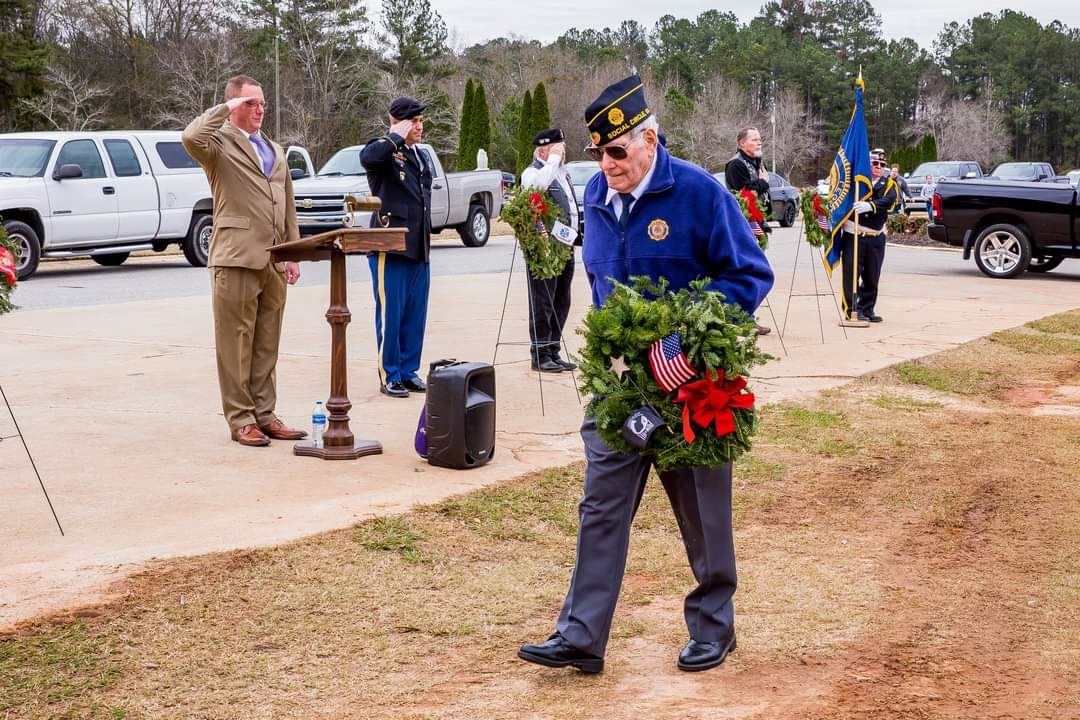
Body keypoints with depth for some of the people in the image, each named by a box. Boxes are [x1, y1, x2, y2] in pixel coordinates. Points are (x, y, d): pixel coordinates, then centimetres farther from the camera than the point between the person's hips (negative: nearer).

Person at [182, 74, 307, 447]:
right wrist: (225, 109, -13)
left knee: (267, 346, 11)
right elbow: (191, 137, -26)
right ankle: (240, 420, 3)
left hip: (274, 261, 7)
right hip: (236, 259, -7)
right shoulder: (219, 144, -1)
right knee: (236, 344, -2)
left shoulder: (275, 150, 22)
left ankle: (264, 414, 18)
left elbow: (288, 207, 21)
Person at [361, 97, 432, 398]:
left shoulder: (420, 156, 19)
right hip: (390, 248, -8)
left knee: (415, 315, 10)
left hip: (419, 249, 8)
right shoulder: (385, 152, -7)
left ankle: (409, 371, 19)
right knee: (390, 315, -3)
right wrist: (397, 137, -19)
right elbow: (368, 158, -33)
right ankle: (389, 376, 3)